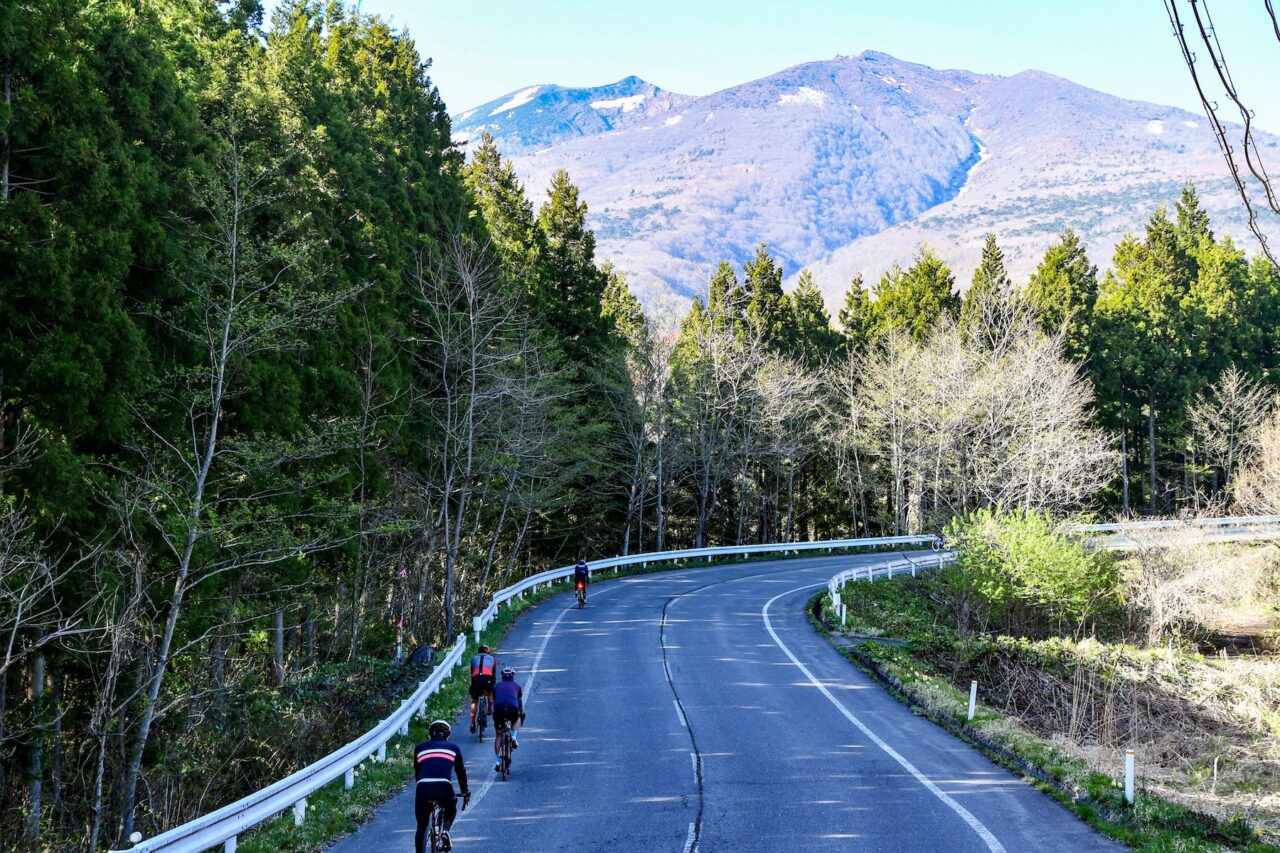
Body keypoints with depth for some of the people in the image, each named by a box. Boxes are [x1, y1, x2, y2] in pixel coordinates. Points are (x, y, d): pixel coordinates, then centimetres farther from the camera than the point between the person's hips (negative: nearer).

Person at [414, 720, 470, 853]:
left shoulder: (420, 748, 24)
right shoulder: (453, 748, 22)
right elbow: (461, 771, 28)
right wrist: (466, 792, 40)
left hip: (423, 788, 1)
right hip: (444, 789, -1)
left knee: (421, 827, 19)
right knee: (451, 810, 31)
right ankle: (445, 830, 4)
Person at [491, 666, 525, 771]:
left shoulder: (496, 686, 27)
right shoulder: (516, 685, 26)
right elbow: (520, 701, 37)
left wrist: (493, 713, 48)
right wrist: (522, 713, 52)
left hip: (498, 709, 1)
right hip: (512, 708, -1)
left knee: (499, 736, 17)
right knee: (517, 719, 37)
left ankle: (498, 761, 11)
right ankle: (513, 737, 12)